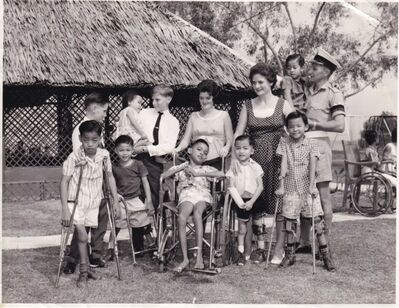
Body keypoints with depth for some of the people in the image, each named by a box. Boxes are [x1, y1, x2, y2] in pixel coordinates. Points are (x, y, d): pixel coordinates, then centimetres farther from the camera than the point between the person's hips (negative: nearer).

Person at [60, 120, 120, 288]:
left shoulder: (104, 155, -7)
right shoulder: (74, 157, -18)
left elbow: (110, 177, 5)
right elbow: (64, 181, -16)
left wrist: (116, 201, 4)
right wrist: (65, 208, -21)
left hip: (94, 202, 3)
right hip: (76, 201, -3)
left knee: (82, 236, 12)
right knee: (82, 235, -13)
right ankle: (83, 271, 1)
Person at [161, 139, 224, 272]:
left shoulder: (206, 169, 22)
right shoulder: (181, 168, 24)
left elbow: (222, 174, 1)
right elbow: (163, 176, 9)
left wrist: (198, 174, -3)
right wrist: (181, 167, 4)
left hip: (202, 196, 0)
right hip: (186, 196, 1)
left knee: (197, 213, -35)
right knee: (181, 217, -32)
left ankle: (199, 255, -36)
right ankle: (185, 258, -29)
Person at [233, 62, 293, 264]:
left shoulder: (282, 105, 2)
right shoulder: (248, 106, 8)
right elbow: (238, 134, 4)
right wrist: (234, 156, -10)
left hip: (277, 158, -2)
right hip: (255, 159, 2)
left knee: (278, 201, -2)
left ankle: (280, 247, 8)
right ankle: (260, 247, 12)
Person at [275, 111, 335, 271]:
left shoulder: (311, 144, -1)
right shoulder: (284, 142, 4)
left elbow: (312, 165, -9)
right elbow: (283, 164, -2)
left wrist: (311, 186, -20)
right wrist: (281, 186, -8)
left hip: (307, 189, -1)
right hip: (290, 189, 2)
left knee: (317, 221, -3)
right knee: (289, 223, 5)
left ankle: (326, 256, 4)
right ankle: (290, 255, 19)